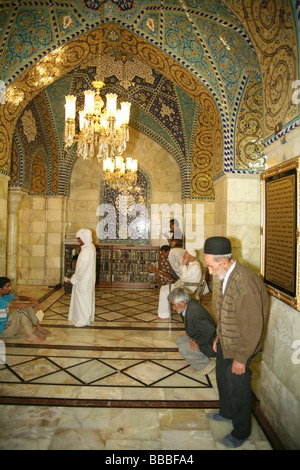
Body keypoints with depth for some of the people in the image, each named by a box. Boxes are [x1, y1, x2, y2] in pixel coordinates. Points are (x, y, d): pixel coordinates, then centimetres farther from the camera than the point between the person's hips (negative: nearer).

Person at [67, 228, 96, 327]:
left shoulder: (86, 251, -25)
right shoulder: (91, 247, 5)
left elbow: (82, 268, -25)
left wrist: (73, 280, -16)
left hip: (83, 281, -10)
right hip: (89, 279, 10)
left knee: (82, 300, 4)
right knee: (88, 299, 19)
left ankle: (83, 320, 15)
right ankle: (89, 317, 31)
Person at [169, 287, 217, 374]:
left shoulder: (194, 312, -31)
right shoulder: (191, 305, 0)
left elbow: (210, 330, -34)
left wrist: (198, 342, -23)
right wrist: (189, 333, 4)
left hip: (210, 345, -10)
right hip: (200, 338, 10)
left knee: (183, 349, -22)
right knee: (179, 339, 9)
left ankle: (207, 364, -1)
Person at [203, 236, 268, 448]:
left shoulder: (245, 283, -33)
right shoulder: (227, 277, -3)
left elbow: (253, 327, -27)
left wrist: (241, 359, -19)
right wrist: (219, 336, 15)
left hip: (239, 348, -9)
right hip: (225, 343, 9)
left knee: (238, 389, 13)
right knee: (223, 379, 27)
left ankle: (241, 431, 39)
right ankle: (227, 412, 55)